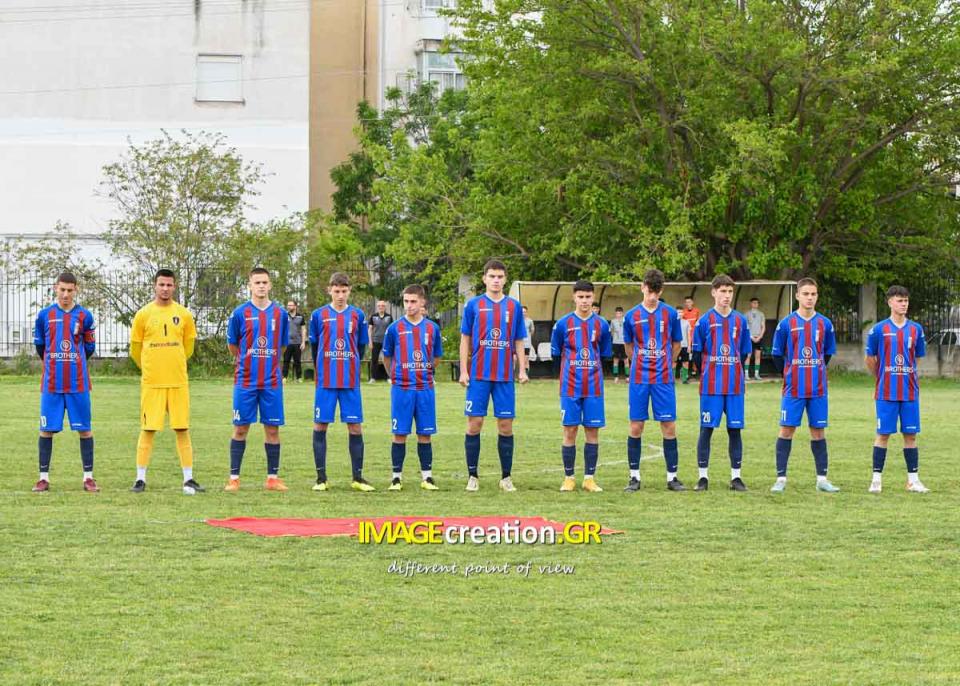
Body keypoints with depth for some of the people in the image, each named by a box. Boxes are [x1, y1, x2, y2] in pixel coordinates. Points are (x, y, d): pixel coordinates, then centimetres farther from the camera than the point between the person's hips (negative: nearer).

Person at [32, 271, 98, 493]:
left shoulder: (84, 316, 3)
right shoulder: (45, 315, 4)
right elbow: (39, 344, 16)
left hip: (78, 383, 0)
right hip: (51, 382, 0)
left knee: (84, 429, 0)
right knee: (47, 429, 1)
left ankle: (88, 477, 6)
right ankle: (43, 477, 7)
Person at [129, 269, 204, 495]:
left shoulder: (184, 314, 5)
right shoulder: (143, 314, 0)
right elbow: (135, 349, 9)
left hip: (178, 382, 2)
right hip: (151, 382, -2)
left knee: (182, 429, 2)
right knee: (148, 430, -1)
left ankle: (189, 479, 7)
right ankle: (140, 479, 5)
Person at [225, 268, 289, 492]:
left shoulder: (280, 314, 5)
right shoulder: (240, 313, -2)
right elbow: (233, 346, 10)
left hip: (272, 381, 2)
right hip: (245, 380, -2)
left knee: (272, 428, 4)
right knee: (240, 428, 0)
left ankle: (273, 478, 11)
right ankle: (234, 478, 5)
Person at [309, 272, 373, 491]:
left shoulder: (357, 315, 5)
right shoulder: (319, 315, 2)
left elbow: (361, 346, 12)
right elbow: (314, 345, 10)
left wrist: (351, 368, 10)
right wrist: (322, 370, 11)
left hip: (351, 382, 1)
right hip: (325, 381, -1)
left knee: (355, 426, 1)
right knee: (320, 425, 0)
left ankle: (357, 478, 8)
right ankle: (321, 478, 6)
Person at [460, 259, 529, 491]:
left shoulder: (514, 306, 8)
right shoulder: (473, 305, 3)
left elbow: (519, 341, 12)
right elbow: (465, 339, 5)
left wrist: (522, 369, 2)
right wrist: (463, 371, -1)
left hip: (505, 376, 1)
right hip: (479, 375, -1)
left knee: (506, 426, 3)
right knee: (474, 424, -1)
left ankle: (506, 478, 10)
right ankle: (473, 476, 7)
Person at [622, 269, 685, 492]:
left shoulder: (671, 314, 1)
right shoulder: (631, 316, 2)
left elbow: (676, 344, 12)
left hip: (664, 378, 0)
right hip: (639, 379, 0)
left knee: (669, 426, -1)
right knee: (636, 426, 1)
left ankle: (672, 477, 6)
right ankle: (634, 477, 9)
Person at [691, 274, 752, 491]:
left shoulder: (740, 321, 7)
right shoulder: (705, 321, -2)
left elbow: (744, 353, 14)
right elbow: (697, 353, 3)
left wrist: (734, 373, 11)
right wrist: (707, 374, 6)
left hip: (735, 385, 2)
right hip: (710, 385, -2)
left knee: (735, 429, 4)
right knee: (706, 429, 0)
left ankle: (736, 476, 10)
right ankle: (703, 476, 6)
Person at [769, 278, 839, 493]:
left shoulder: (825, 324, 4)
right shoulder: (786, 324, -2)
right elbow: (777, 355, 5)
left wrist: (815, 371, 12)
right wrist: (789, 374, 8)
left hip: (818, 388, 2)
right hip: (793, 388, -2)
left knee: (818, 431, 6)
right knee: (787, 429, -2)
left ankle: (822, 479, 11)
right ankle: (781, 478, 2)